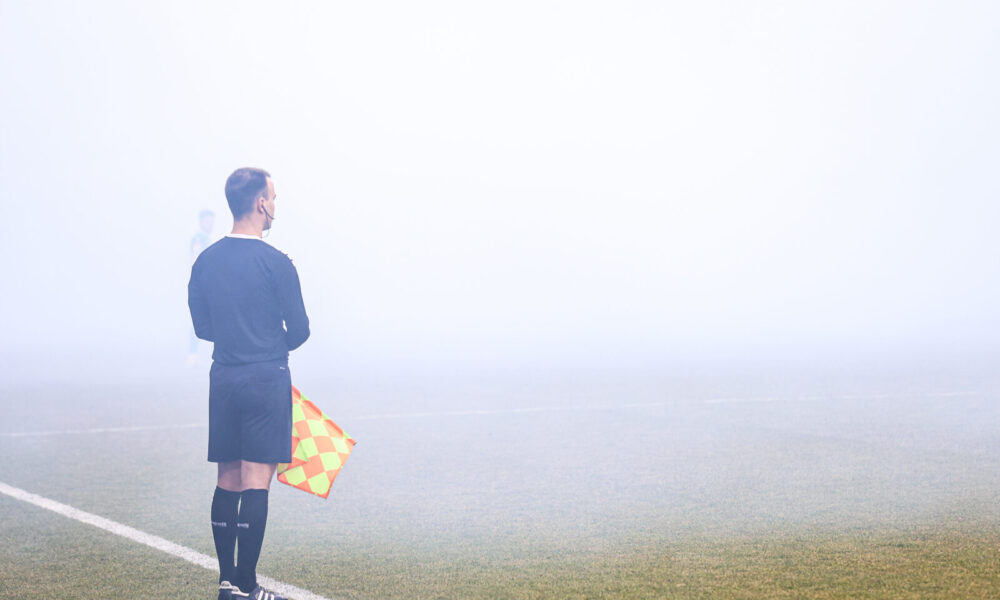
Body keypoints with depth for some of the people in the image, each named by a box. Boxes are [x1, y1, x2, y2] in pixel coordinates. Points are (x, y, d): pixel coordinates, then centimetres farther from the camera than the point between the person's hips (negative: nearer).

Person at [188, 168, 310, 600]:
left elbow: (201, 327, 12)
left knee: (228, 480, 12)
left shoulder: (205, 261, 5)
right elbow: (299, 331, -6)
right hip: (266, 379, -6)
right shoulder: (276, 263, -11)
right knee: (256, 482, -3)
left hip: (223, 378, 6)